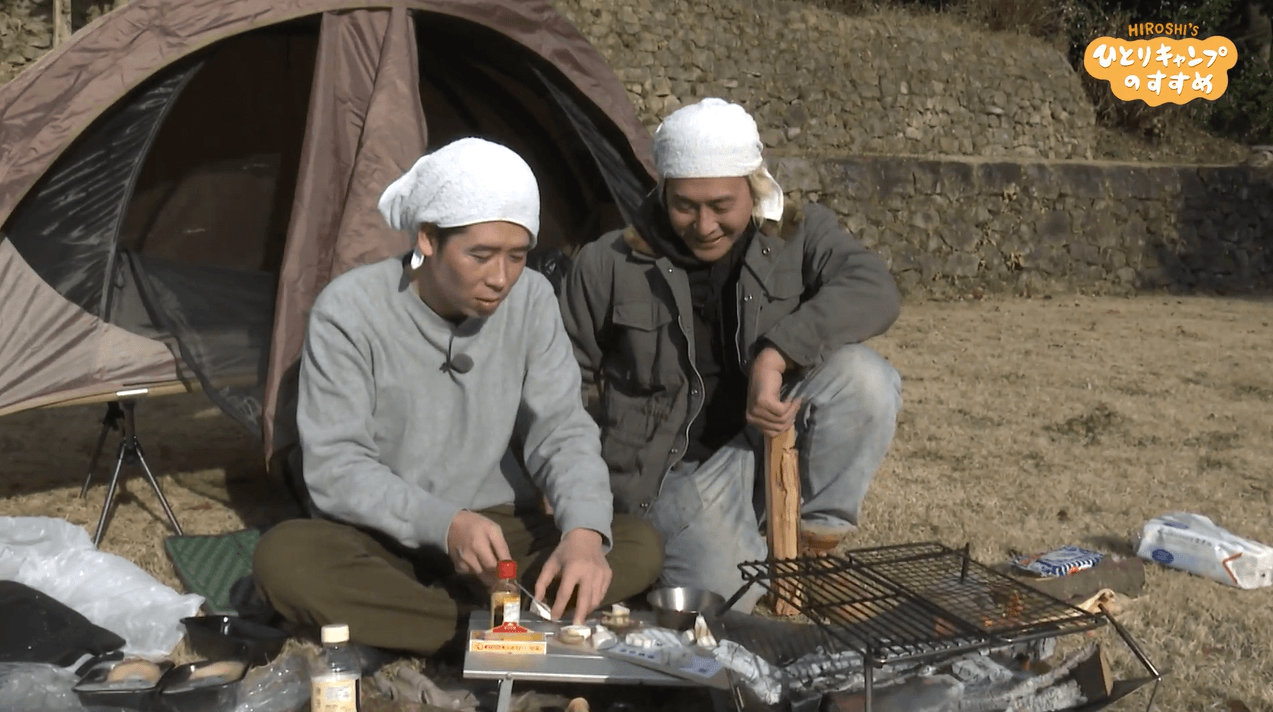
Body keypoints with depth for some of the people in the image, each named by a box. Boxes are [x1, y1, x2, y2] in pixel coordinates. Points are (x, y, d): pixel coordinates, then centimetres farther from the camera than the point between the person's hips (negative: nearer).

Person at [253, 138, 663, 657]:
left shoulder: (531, 299, -6)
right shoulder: (349, 311, -15)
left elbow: (562, 430, -9)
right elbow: (334, 467, -17)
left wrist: (584, 530, -30)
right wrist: (443, 525, -32)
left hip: (503, 536, 3)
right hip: (385, 544, -2)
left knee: (640, 547, -20)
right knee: (284, 560, -33)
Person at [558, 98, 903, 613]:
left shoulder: (800, 237, -1)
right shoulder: (609, 265, -3)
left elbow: (873, 291, -21)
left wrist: (776, 355, -33)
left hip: (765, 443, 2)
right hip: (671, 468, -1)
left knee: (861, 375, -26)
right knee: (724, 598, -26)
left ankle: (820, 536, -8)